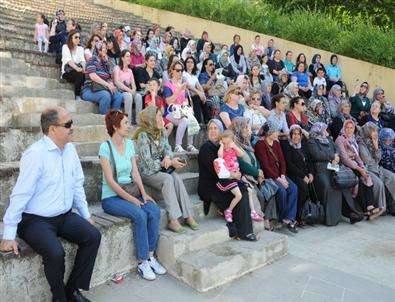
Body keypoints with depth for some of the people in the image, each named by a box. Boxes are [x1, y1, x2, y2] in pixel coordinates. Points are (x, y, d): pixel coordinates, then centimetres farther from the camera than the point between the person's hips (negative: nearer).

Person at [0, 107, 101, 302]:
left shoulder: (70, 149, 2)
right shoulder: (35, 154, -20)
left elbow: (77, 184, 9)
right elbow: (20, 194, -19)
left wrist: (86, 214, 10)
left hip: (65, 216, 7)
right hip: (36, 220, -7)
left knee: (93, 235, -11)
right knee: (55, 253, -28)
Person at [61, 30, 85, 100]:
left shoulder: (80, 48, 17)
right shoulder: (65, 47, 2)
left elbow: (82, 60, 0)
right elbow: (68, 60, -15)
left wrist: (84, 68, -24)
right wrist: (76, 68, -35)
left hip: (78, 70, 4)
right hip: (67, 72, -4)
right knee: (79, 74, -36)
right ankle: (77, 96, -30)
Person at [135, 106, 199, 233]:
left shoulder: (162, 133, 7)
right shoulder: (143, 135, -15)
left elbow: (168, 150, 6)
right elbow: (148, 162, -18)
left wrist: (167, 157, -19)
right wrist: (171, 162, -20)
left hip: (161, 169, 5)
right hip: (146, 172, -5)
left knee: (176, 178, -24)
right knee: (168, 179, -31)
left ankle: (188, 215, -24)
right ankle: (173, 220, -33)